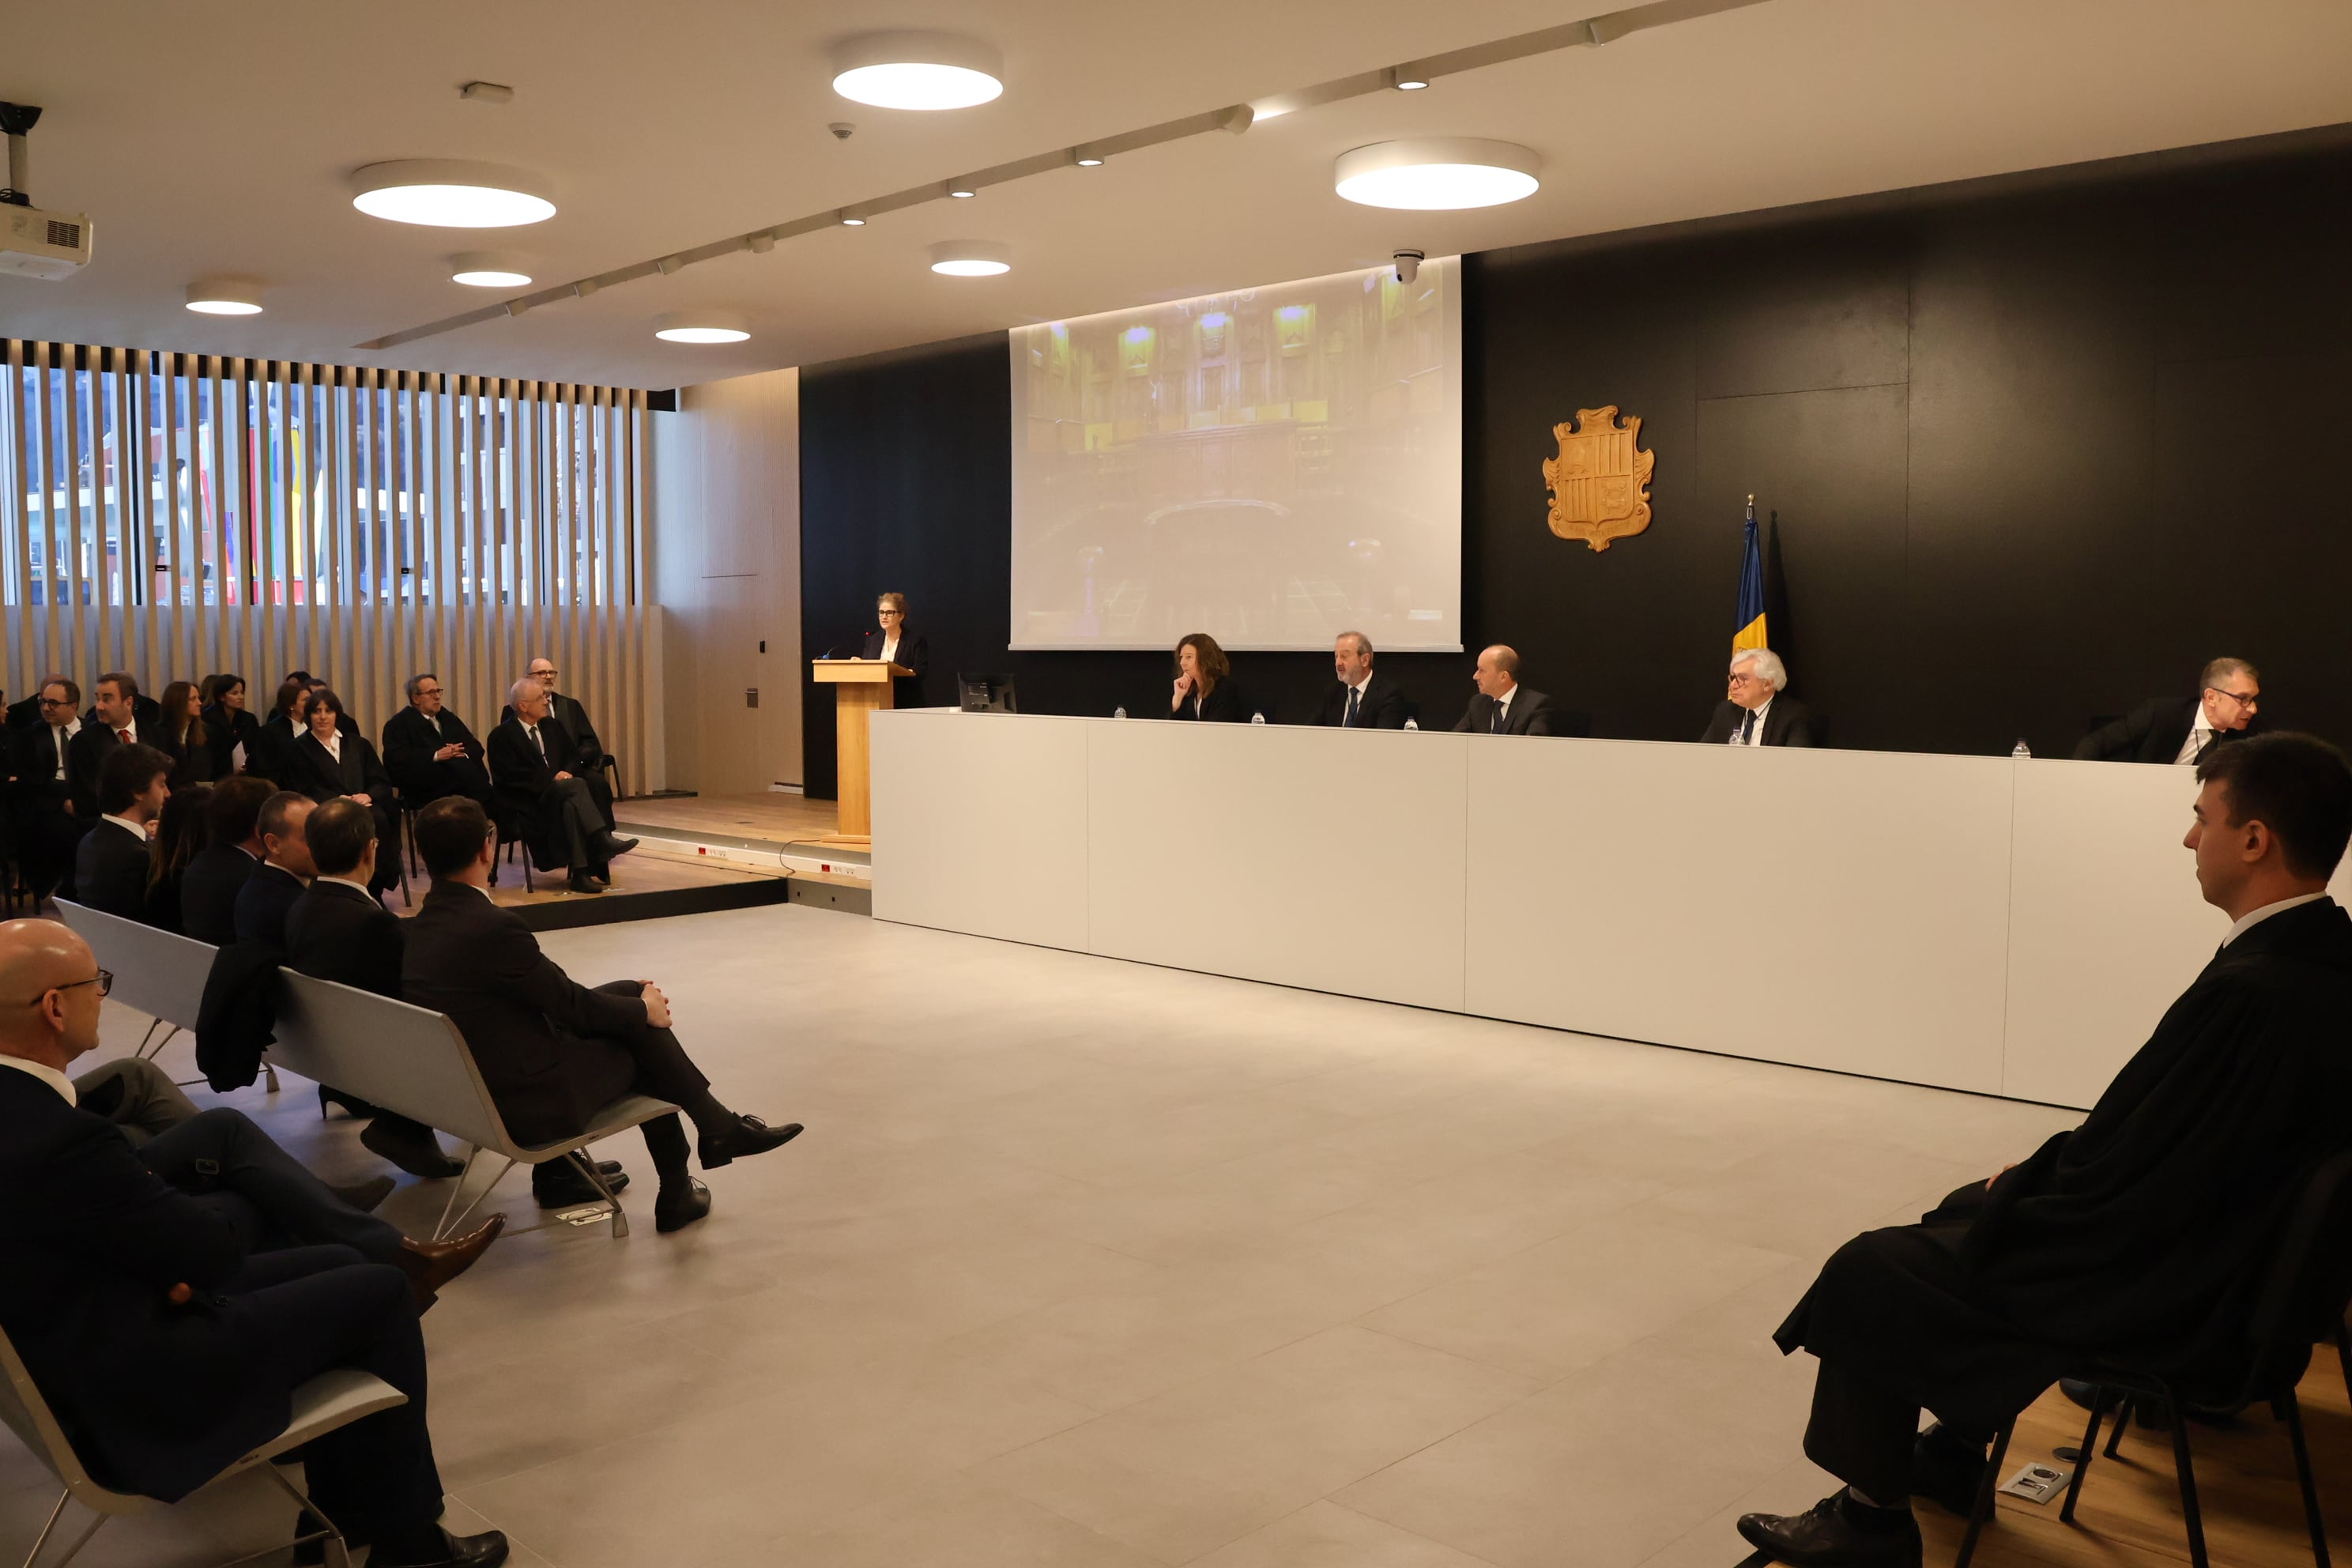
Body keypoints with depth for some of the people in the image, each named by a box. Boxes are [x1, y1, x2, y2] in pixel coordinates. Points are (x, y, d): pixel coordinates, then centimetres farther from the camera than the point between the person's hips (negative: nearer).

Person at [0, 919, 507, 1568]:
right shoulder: (55, 1140, -35)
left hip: (61, 1328, 10)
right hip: (126, 1387, -9)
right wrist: (221, 1213, -1)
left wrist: (175, 1235, -8)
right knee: (380, 1293, 3)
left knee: (340, 1264, 16)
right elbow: (209, 1249, -22)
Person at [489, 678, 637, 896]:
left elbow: (572, 755, 19)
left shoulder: (552, 727, 19)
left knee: (570, 805, -31)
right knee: (576, 786, -31)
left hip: (557, 792, 5)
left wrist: (566, 772, -4)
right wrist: (552, 778, -17)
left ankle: (581, 873, -38)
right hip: (528, 801, -5)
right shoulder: (501, 736, -1)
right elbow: (513, 776, -11)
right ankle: (603, 841, -38)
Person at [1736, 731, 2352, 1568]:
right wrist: (2045, 1169, 4)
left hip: (2155, 1297, -9)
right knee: (1968, 1208, 26)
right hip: (2226, 1251, 9)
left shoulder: (2252, 994, -32)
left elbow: (2118, 1193, -27)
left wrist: (2021, 1189, -8)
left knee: (1867, 1275, 2)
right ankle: (1951, 1457, 38)